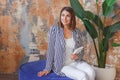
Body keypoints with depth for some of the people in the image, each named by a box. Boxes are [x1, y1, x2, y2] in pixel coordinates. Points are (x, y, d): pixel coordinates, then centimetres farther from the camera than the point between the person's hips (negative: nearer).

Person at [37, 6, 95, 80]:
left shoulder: (77, 32, 2)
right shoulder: (55, 29, -7)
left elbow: (81, 51, 9)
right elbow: (51, 50, -6)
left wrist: (77, 56, -14)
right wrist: (48, 68, -6)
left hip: (76, 62, 4)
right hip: (62, 65, -3)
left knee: (91, 72, -24)